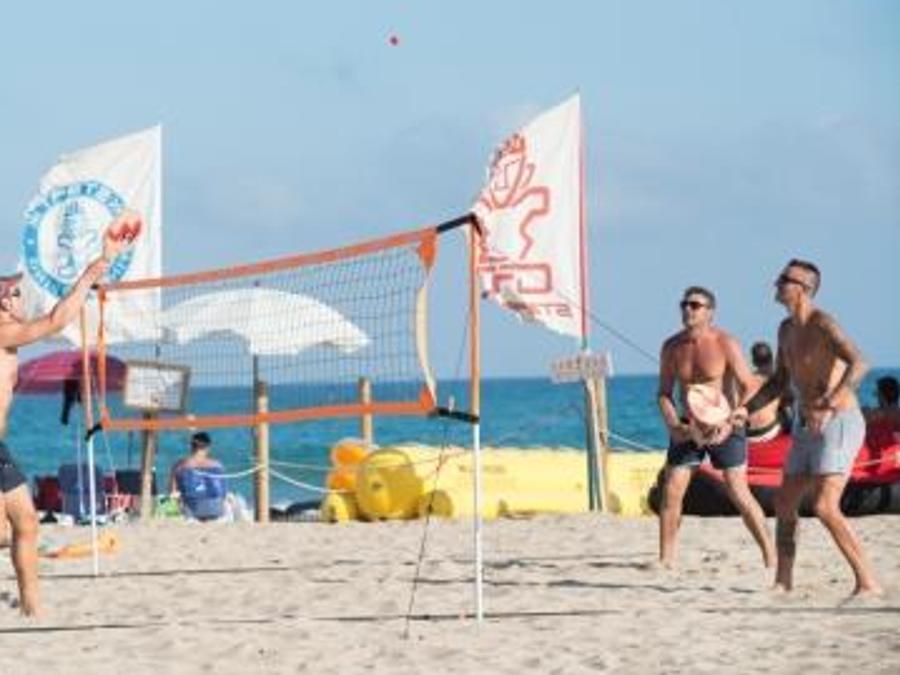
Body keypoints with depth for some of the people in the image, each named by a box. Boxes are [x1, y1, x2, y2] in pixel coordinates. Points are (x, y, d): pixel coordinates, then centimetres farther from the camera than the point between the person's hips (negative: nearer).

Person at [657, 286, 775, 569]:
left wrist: (730, 424, -23)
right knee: (670, 492, -2)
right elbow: (664, 392, 8)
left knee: (739, 493, -9)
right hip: (686, 429, 4)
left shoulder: (725, 344, -12)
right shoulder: (671, 347, 1)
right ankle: (665, 559, 7)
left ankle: (770, 556, -1)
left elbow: (749, 389, -13)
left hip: (723, 428, -4)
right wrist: (673, 424, -9)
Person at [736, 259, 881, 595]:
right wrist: (746, 409, 9)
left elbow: (858, 364, -32)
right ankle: (783, 581, 30)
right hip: (806, 429, 9)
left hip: (839, 425, -9)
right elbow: (778, 382, 23)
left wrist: (828, 406, -42)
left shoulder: (823, 324, -16)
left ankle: (867, 582, -18)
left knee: (825, 508, -22)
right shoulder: (787, 330, 12)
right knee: (784, 505, 15)